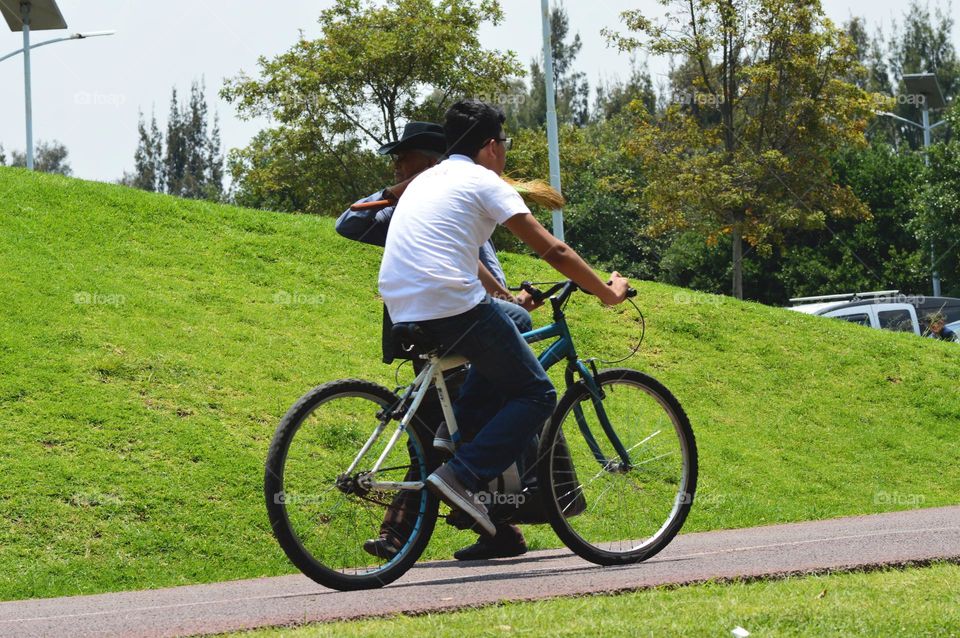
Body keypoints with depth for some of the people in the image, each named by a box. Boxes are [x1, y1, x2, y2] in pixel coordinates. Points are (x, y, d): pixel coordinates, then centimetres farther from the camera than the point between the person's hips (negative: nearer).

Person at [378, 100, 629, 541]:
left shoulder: (426, 180, 25)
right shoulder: (483, 181, 1)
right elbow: (553, 251, -2)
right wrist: (608, 293, 8)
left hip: (403, 313, 8)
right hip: (453, 306, -8)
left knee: (512, 320, 31)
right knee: (536, 395, 4)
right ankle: (463, 477, -15)